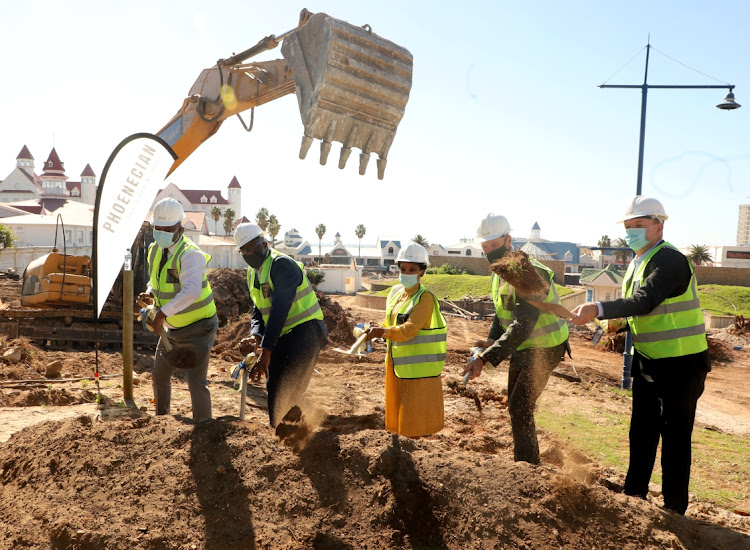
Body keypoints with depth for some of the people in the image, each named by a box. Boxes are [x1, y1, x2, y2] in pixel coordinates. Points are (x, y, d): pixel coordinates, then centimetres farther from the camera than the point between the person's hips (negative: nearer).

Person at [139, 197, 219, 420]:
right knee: (159, 376, 21)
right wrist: (149, 294, -4)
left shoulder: (190, 255, -25)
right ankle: (161, 418, 43)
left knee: (196, 381, -11)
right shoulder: (155, 250, 1)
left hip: (197, 328, -9)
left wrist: (163, 312, -47)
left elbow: (192, 291, -42)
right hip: (172, 328, 9)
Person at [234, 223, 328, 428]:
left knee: (289, 390, -18)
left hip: (305, 330, -9)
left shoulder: (282, 265, -18)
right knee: (275, 389, 12)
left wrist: (265, 352, -30)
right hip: (282, 335, 9)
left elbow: (280, 310, -26)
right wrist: (255, 336, -14)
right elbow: (258, 311, 9)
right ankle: (279, 435, 29)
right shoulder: (252, 273, 9)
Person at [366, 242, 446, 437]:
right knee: (398, 406, 18)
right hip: (398, 362, 8)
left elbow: (410, 330, -24)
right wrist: (375, 330, -2)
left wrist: (382, 332, -25)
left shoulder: (425, 298, -15)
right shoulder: (396, 292, 9)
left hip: (419, 365, -8)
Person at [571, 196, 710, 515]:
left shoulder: (670, 260, -20)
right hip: (647, 363, 8)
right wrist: (615, 320, -2)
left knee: (675, 437, 3)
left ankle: (675, 509, 18)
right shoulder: (637, 262, 9)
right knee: (641, 432, 16)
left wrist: (599, 309, -47)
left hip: (681, 365, -8)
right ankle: (634, 495, 31)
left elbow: (645, 302, -36)